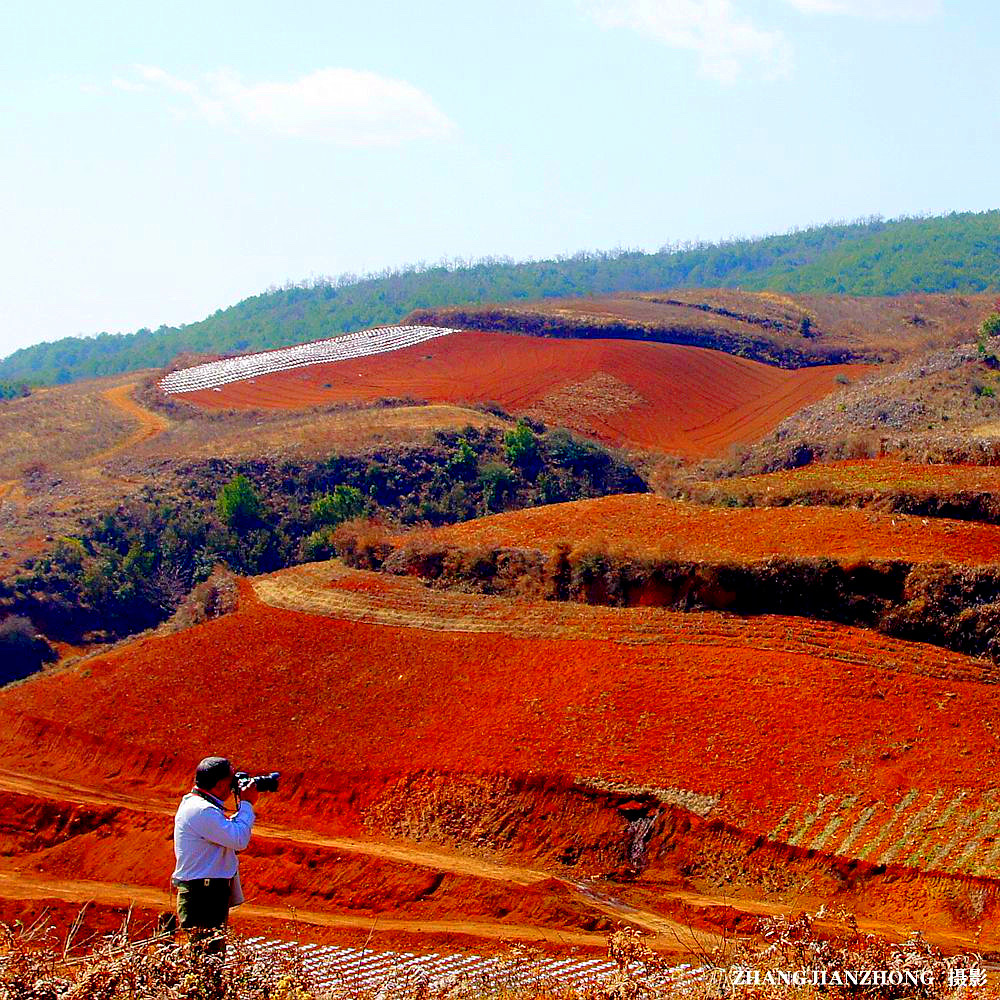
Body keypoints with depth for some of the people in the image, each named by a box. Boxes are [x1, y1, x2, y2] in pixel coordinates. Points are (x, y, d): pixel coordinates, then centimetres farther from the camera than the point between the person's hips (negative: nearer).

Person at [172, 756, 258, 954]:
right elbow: (239, 840, -22)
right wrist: (247, 804, -11)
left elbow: (228, 831, 26)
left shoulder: (193, 803, 14)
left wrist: (244, 807, 14)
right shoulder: (202, 811, -20)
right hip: (202, 898, -11)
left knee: (215, 956, 14)